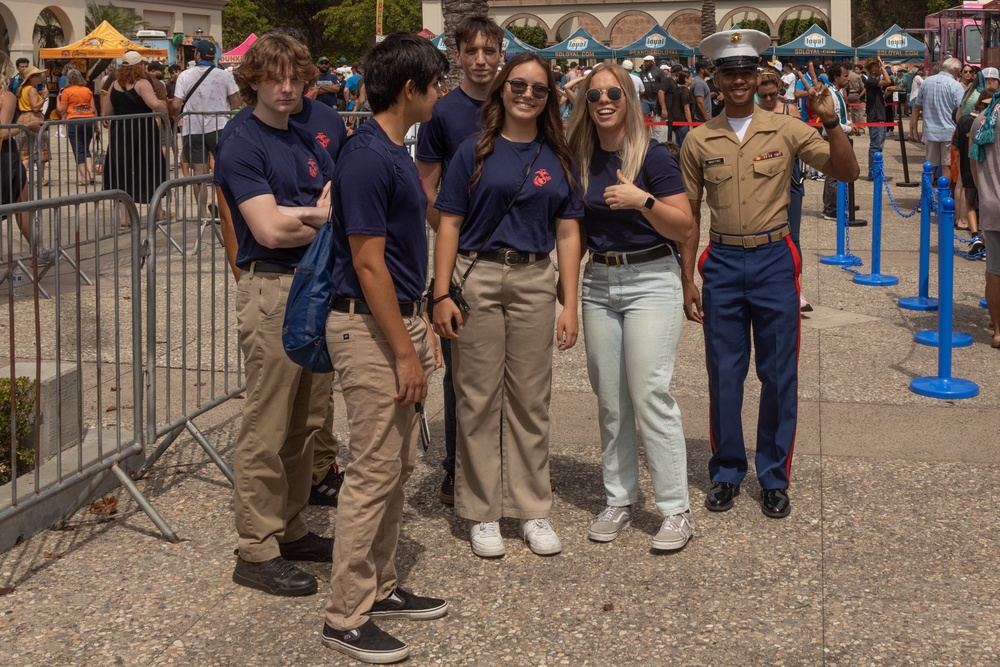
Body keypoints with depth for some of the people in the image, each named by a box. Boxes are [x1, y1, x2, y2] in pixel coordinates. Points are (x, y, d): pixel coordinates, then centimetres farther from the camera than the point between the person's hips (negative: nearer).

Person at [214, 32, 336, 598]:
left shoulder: (310, 145, 16)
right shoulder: (242, 147, -7)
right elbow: (268, 228, -17)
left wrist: (298, 219, -12)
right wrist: (321, 216, -2)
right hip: (272, 290, -8)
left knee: (308, 423, 13)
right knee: (267, 430, -3)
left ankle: (292, 530, 25)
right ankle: (257, 551, 4)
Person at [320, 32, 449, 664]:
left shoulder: (398, 153, 12)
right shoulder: (367, 158, -19)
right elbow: (368, 263, -21)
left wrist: (421, 327, 18)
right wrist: (404, 351, -19)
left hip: (400, 319, 10)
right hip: (369, 329, -10)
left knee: (399, 465, 15)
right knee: (374, 472, -4)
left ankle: (381, 587, 27)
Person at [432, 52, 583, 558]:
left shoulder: (557, 159, 8)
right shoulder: (475, 152, 1)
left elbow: (567, 234, 8)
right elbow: (449, 225, -1)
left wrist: (570, 305, 2)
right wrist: (441, 295, -9)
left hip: (535, 282, 2)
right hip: (477, 279, -2)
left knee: (531, 400, 8)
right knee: (478, 399, 3)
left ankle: (532, 510, 20)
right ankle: (482, 513, 14)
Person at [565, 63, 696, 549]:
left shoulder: (653, 157, -8)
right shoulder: (580, 159, 6)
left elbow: (685, 229, -10)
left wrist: (642, 200, -23)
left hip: (651, 281, -5)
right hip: (599, 282, 5)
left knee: (649, 394, -10)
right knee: (609, 400, 9)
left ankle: (676, 510, -1)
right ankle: (619, 500, 21)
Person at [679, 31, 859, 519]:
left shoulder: (786, 131, -1)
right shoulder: (698, 141, 3)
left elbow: (847, 172, -6)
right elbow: (689, 214, 7)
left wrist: (830, 121, -20)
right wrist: (687, 280, 4)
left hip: (773, 260, -1)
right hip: (722, 263, 1)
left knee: (778, 374, 5)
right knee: (724, 374, 7)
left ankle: (774, 478, 18)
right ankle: (726, 473, 22)